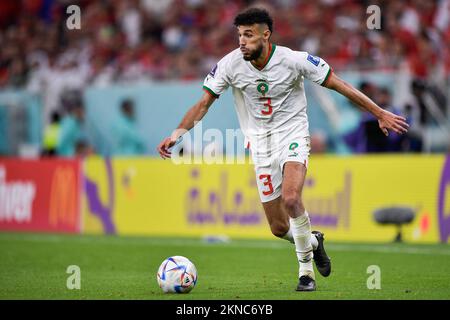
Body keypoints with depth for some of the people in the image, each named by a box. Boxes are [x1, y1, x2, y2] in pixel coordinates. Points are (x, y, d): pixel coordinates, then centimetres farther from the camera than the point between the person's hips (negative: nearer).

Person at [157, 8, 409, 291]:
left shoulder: (294, 60, -16)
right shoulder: (231, 64, -11)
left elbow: (338, 85, -9)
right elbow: (204, 103, -4)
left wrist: (380, 113, -8)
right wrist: (177, 133, -19)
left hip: (293, 134, -3)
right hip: (260, 143, 3)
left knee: (291, 199, -30)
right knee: (279, 228, 1)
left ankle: (306, 268, -7)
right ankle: (313, 241, 38)